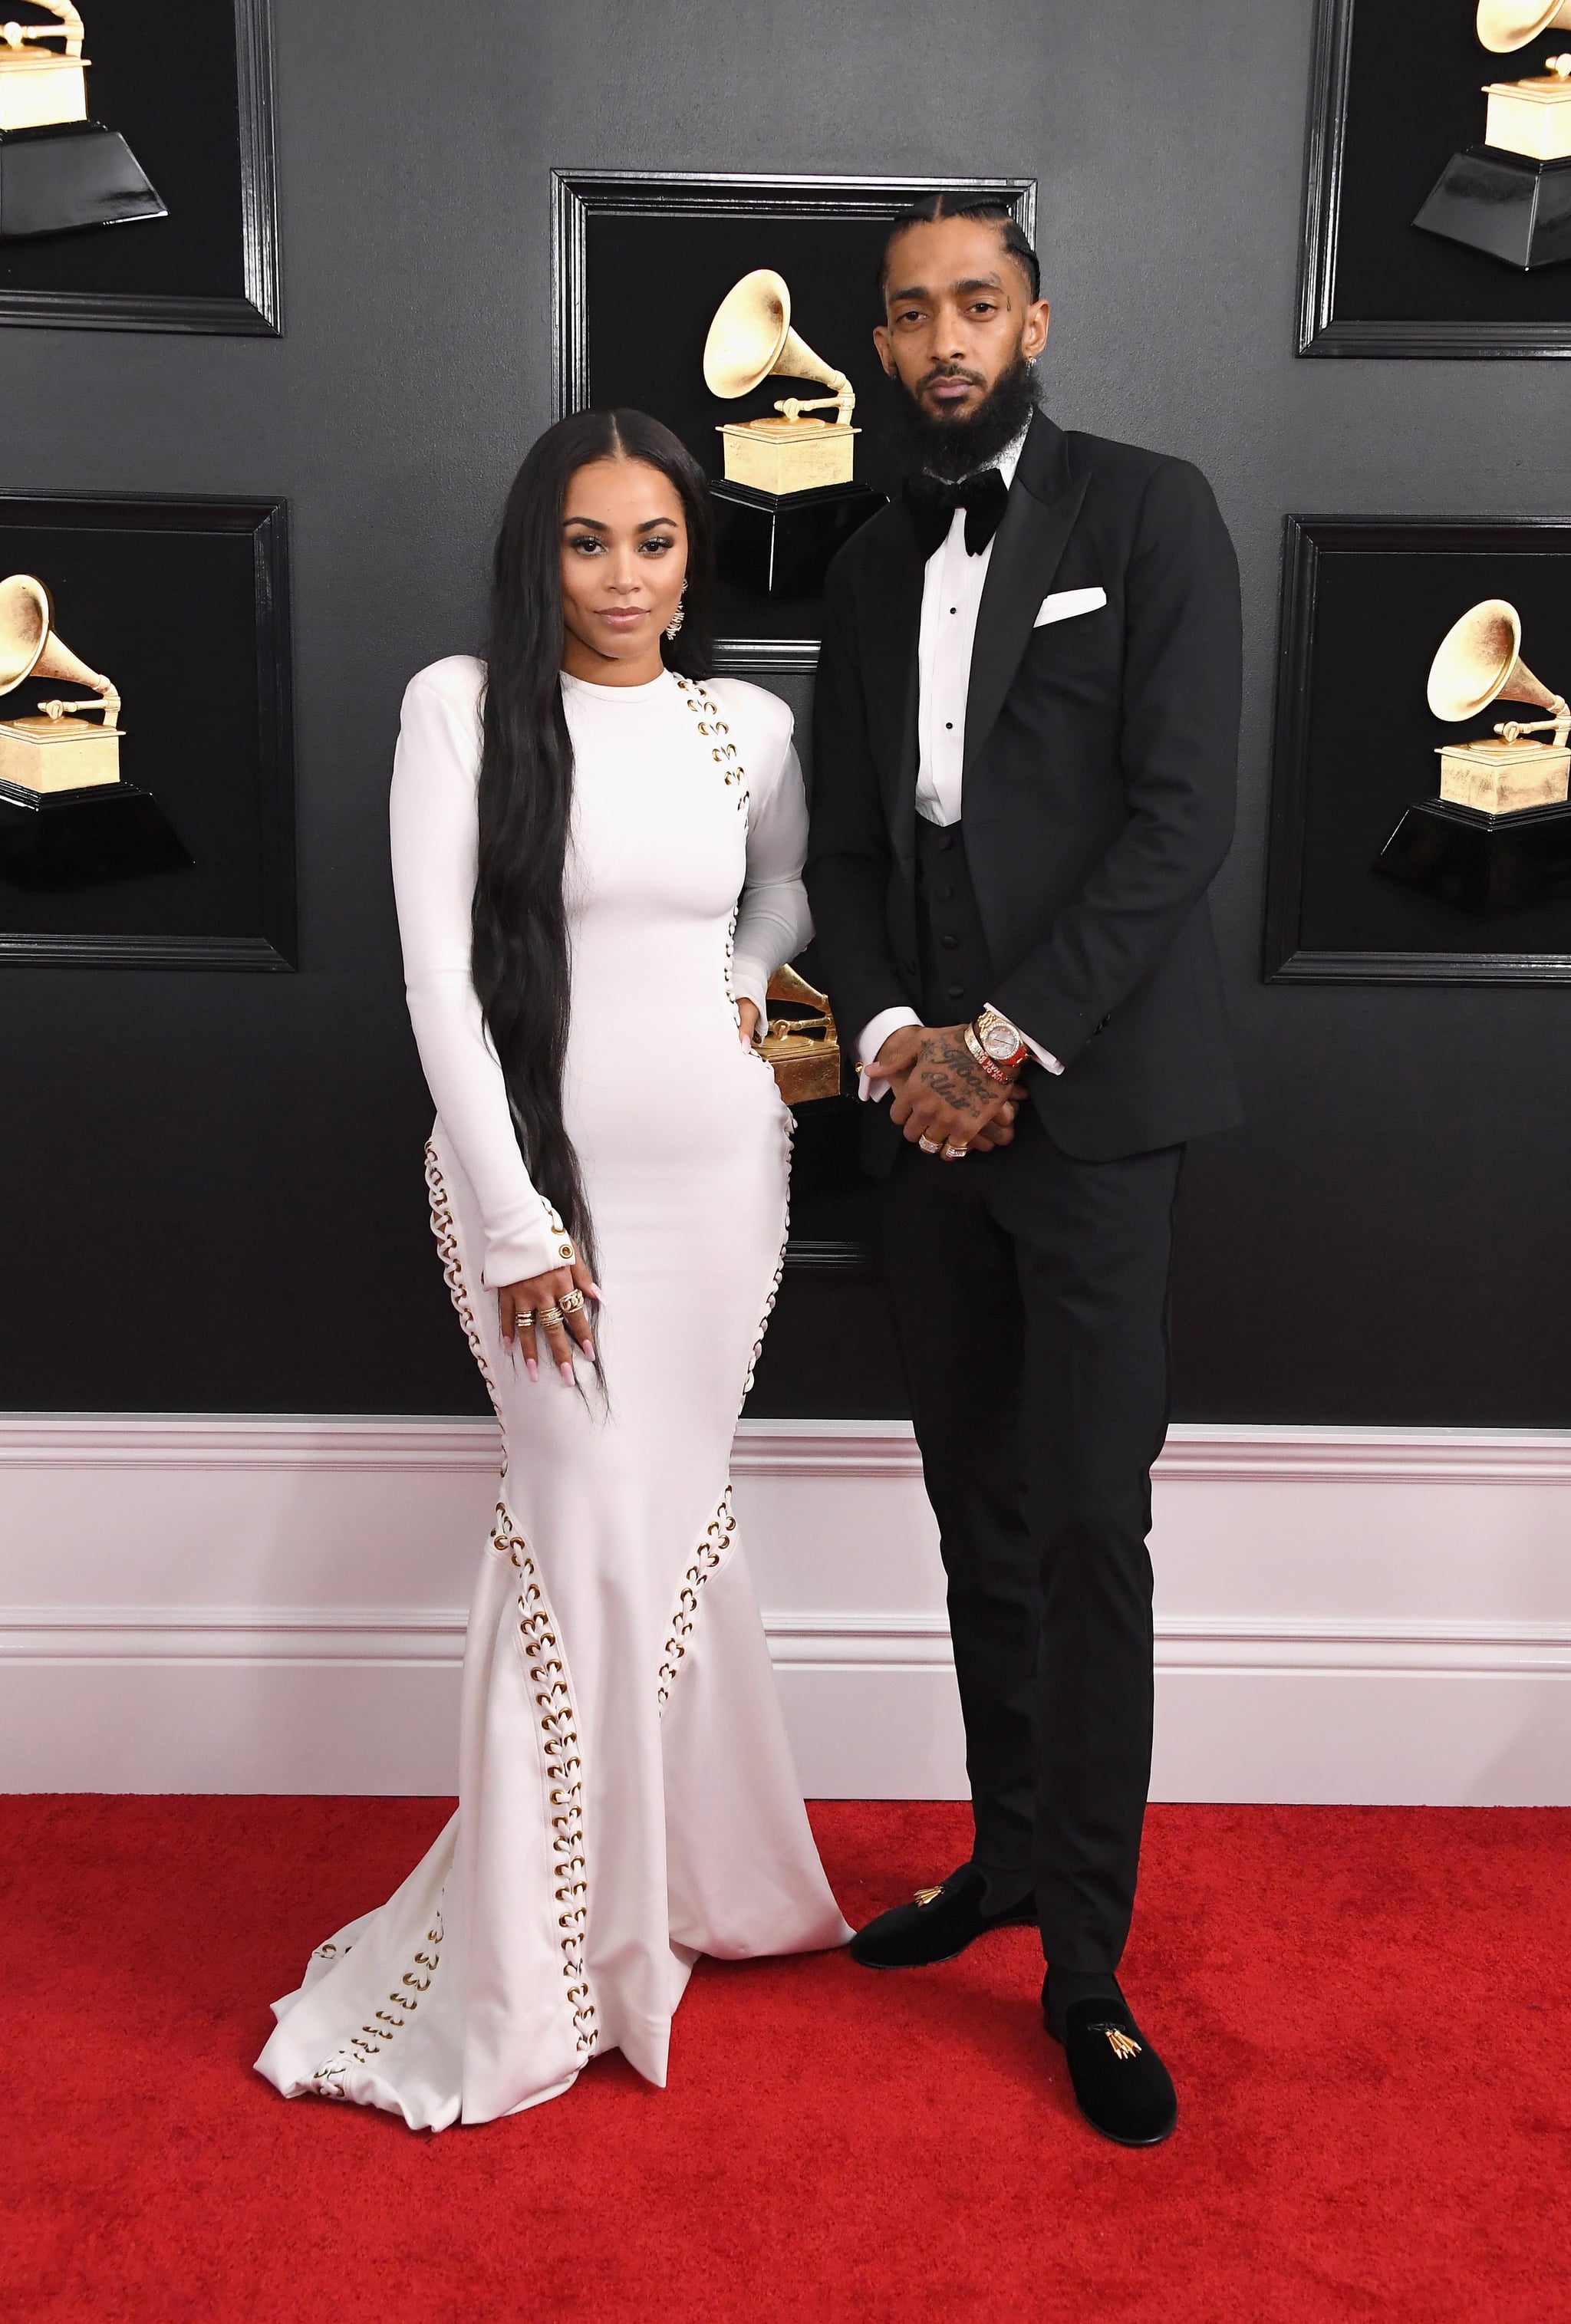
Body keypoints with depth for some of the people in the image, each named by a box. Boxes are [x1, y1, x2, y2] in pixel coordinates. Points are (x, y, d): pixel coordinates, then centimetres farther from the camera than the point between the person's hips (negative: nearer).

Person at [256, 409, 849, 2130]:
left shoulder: (747, 724, 7)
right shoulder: (465, 708, -5)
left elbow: (791, 876, 27)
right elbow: (438, 974, -9)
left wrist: (746, 983, 6)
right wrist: (515, 1220, -12)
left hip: (718, 1167, 4)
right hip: (539, 1168, -3)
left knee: (669, 1520, 9)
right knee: (590, 1534, -5)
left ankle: (671, 1886, 29)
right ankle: (530, 1977, 12)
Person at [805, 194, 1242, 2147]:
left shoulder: (1147, 513, -1)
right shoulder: (870, 568, 16)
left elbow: (1181, 812, -10)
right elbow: (840, 843, 13)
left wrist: (1001, 1043, -13)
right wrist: (889, 1037, -5)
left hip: (1087, 1096, -5)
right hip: (924, 1104, 5)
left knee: (1090, 1529, -4)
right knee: (977, 1517, 13)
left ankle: (1086, 1965, 7)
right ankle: (1009, 1852, 29)